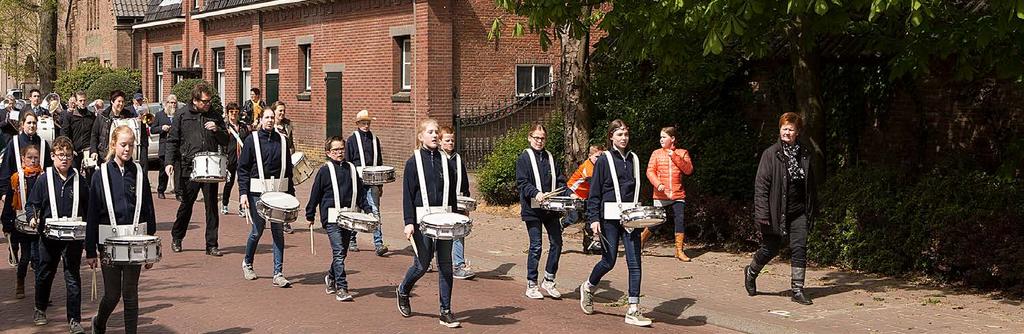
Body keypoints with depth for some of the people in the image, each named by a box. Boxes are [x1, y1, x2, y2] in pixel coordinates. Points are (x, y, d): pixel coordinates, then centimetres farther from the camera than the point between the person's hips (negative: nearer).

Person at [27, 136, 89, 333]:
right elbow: (32, 204, 3)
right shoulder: (45, 179, 0)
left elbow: (87, 207, 10)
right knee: (45, 274, 16)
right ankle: (40, 310, 38)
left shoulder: (79, 180, 3)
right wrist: (33, 218, -16)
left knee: (73, 278, -1)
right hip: (49, 235, 1)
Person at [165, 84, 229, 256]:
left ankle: (212, 245, 7)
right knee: (186, 205, 9)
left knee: (212, 206, 1)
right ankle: (176, 238, 30)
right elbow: (172, 141, 3)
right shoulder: (183, 116, 2)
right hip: (189, 169, -2)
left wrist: (217, 130, -8)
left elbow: (225, 141, 12)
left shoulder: (215, 117, 9)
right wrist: (169, 162, -7)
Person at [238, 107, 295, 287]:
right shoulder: (252, 140, 0)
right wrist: (243, 193, -10)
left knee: (278, 231, -1)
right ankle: (247, 263, 31)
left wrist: (291, 193, 9)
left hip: (278, 191, 2)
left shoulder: (281, 140, 8)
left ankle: (278, 274, 2)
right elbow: (243, 168, -2)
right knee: (257, 231, 4)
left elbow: (288, 168, 13)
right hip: (257, 191, -2)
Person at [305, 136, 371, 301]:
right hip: (331, 217, -5)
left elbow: (360, 193, 18)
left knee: (342, 251, 13)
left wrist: (368, 210, 8)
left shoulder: (351, 168, 12)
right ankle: (341, 289, -11)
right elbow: (315, 194, 3)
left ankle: (331, 277, 37)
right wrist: (310, 216, 5)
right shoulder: (325, 171, -2)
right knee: (339, 252, -12)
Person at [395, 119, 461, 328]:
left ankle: (445, 312, 7)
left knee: (445, 265, 2)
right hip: (422, 220, -4)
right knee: (422, 264, 0)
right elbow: (407, 195, -4)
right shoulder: (413, 162, -2)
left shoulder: (445, 161, 10)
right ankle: (403, 291, 30)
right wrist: (409, 222, -11)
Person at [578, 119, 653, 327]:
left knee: (634, 262, -3)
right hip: (610, 216, -4)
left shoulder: (633, 159, 11)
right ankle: (588, 287, 31)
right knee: (609, 261, 1)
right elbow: (594, 193, -4)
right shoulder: (604, 160, -2)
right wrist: (594, 219, -12)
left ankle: (633, 311, 0)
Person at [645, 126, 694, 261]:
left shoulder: (682, 153, 6)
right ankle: (641, 239, 28)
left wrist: (674, 157, -12)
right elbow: (650, 171, -1)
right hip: (661, 196, 0)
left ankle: (679, 251, 2)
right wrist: (658, 184, -18)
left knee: (680, 221, -7)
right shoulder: (656, 153, 6)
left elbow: (689, 170, -5)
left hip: (678, 196, 0)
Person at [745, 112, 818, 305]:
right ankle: (751, 273, 36)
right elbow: (761, 184, -10)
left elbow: (811, 186, 13)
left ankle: (797, 290, 1)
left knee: (799, 249, -5)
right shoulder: (770, 154, -8)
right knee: (770, 249, 8)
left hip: (798, 212, 3)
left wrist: (812, 210, 10)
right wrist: (762, 213, -17)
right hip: (776, 212, -3)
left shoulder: (805, 155, 5)